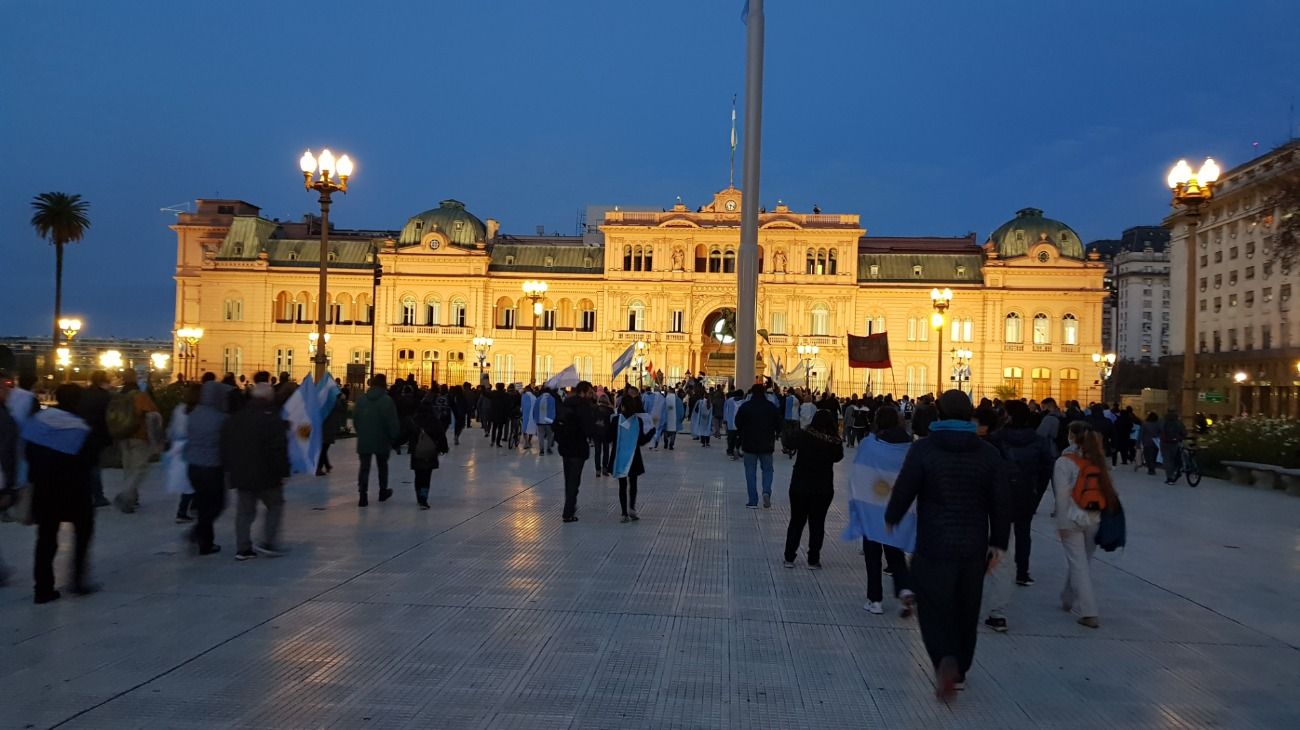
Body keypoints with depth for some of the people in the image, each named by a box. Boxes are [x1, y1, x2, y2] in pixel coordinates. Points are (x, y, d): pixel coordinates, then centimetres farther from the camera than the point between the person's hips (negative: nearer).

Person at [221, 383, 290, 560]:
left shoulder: (234, 419, 10)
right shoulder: (272, 419, -13)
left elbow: (225, 447, 14)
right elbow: (279, 450, -17)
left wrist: (228, 469, 20)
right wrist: (283, 471, -10)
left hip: (240, 474, 6)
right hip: (266, 474, -6)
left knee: (244, 511, 11)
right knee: (275, 505, 10)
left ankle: (243, 548, 11)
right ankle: (268, 542, 2)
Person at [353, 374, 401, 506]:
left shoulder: (362, 399, 1)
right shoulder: (386, 400, -13)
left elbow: (355, 419, 6)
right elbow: (392, 422, -14)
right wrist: (394, 437, -2)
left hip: (364, 440, 2)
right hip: (381, 440, -2)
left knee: (364, 467, 4)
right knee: (382, 466, 17)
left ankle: (362, 495, -7)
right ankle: (383, 491, 29)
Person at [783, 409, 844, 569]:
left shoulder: (804, 435, -13)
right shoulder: (834, 441, -12)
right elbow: (838, 456, 6)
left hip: (799, 485, 1)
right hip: (823, 488, -1)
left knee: (796, 521, 13)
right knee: (817, 523, 11)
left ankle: (789, 558, 16)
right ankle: (813, 560, 12)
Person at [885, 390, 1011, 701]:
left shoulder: (923, 449, -9)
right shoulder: (988, 453, 1)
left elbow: (903, 491, -7)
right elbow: (1001, 503, 2)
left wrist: (891, 517, 11)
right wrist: (999, 542, 10)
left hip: (933, 546, -3)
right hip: (974, 547, 4)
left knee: (934, 608, 4)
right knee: (966, 610, 16)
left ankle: (945, 660, -19)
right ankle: (959, 672, 27)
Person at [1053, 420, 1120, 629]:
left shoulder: (1065, 461, -9)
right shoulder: (1098, 460, 6)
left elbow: (1063, 495, -12)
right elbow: (1107, 490, 3)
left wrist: (1062, 523, -8)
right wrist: (1103, 514, 9)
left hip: (1073, 519, -5)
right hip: (1095, 519, 5)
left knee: (1079, 564, -2)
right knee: (1082, 561, 17)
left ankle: (1089, 613, -6)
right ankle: (1068, 599, 34)